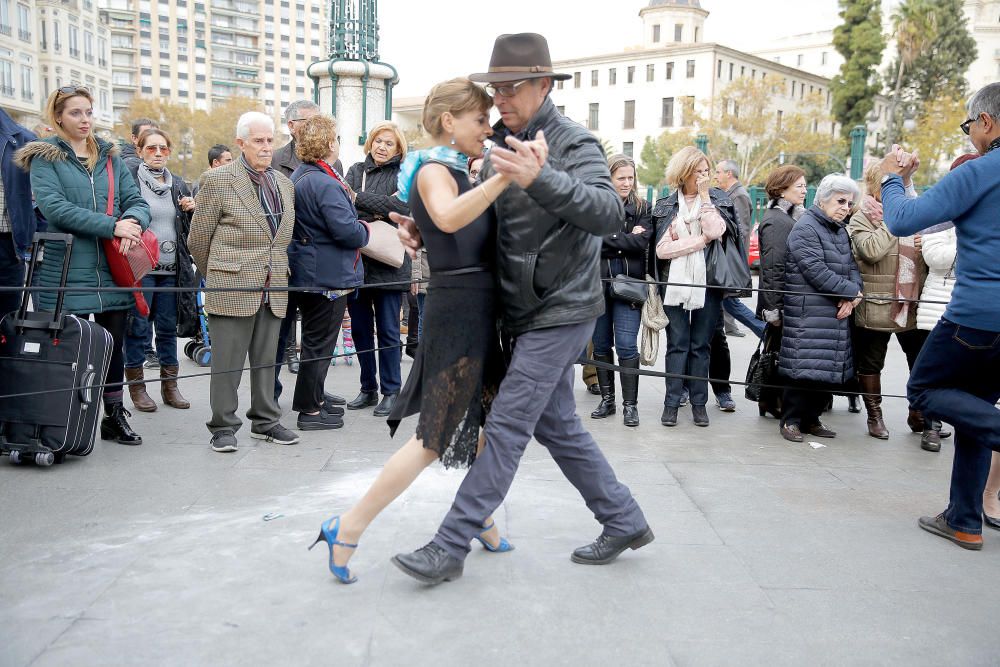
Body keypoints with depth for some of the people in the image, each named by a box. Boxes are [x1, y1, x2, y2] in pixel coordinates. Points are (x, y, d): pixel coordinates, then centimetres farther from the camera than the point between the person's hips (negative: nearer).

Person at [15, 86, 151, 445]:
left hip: (113, 270, 4)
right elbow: (54, 206, -14)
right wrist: (112, 226, -21)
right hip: (67, 272, -4)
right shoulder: (45, 157, 1)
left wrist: (132, 221, -16)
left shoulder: (110, 158, 15)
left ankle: (115, 417, 23)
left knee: (114, 344, 11)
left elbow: (138, 202, 8)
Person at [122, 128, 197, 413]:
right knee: (138, 327, 1)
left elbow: (189, 228, 19)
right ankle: (136, 386, 12)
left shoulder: (178, 185, 15)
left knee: (168, 327, 9)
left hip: (172, 269, 4)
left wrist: (190, 211, 1)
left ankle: (170, 385, 18)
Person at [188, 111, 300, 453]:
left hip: (274, 290, 5)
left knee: (266, 359, 12)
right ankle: (223, 427, 11)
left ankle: (265, 421, 22)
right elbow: (198, 239, 0)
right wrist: (217, 277, 8)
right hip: (232, 288, -5)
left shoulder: (284, 183, 14)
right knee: (227, 362, 1)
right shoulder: (217, 180, -4)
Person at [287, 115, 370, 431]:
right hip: (329, 276, -10)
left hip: (309, 273, 10)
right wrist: (365, 229, -5)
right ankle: (310, 411, 10)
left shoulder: (299, 177, 11)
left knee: (315, 340, 19)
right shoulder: (326, 184, -21)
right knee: (319, 343, 0)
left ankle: (313, 398, 32)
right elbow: (348, 231, -26)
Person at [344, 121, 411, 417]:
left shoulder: (403, 174, 1)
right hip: (356, 262, 5)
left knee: (388, 330, 1)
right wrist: (369, 217, -15)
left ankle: (391, 391, 12)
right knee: (360, 329, 10)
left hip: (388, 264, -4)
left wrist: (359, 198, -12)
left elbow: (401, 207, -16)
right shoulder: (356, 171, 14)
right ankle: (368, 389, 23)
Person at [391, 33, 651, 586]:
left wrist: (540, 178, -44)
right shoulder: (502, 146, 10)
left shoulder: (574, 143, -14)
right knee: (556, 424, 15)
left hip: (560, 312, -9)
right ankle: (624, 522, 29)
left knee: (506, 426, -6)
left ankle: (451, 547, 3)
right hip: (529, 312, 9)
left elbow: (608, 214, -31)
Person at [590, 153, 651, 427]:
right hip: (597, 284, 1)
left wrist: (606, 240, -9)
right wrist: (625, 241, -10)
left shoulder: (642, 208, 6)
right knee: (601, 345, 10)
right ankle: (607, 399, 22)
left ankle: (630, 404, 4)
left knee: (626, 346, -6)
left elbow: (641, 243, -9)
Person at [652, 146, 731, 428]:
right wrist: (702, 240, -10)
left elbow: (715, 231, -13)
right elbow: (662, 249, -6)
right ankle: (672, 402, 7)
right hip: (675, 283, 0)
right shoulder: (666, 205, 6)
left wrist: (705, 197, -10)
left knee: (701, 345, 6)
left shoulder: (717, 199, 7)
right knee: (677, 344, 2)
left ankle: (699, 402, 12)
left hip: (707, 283, 0)